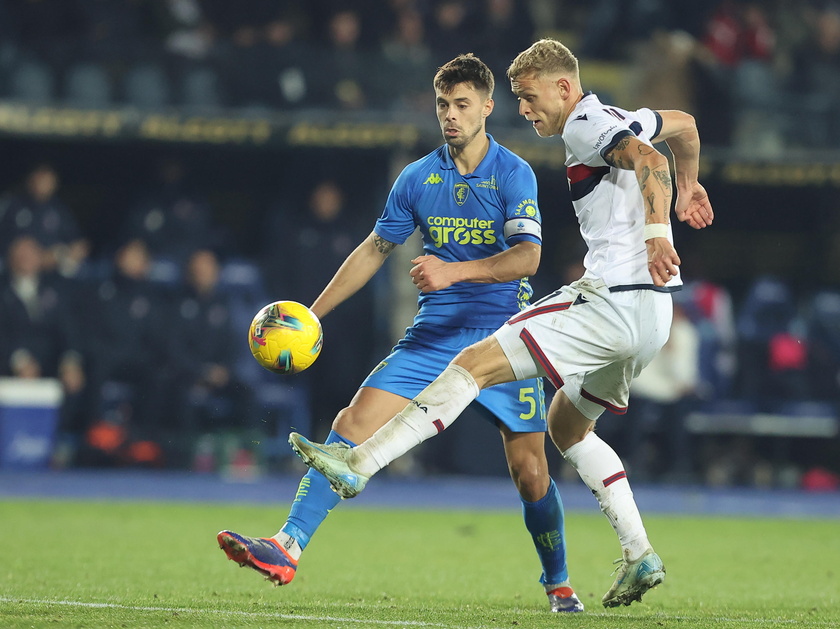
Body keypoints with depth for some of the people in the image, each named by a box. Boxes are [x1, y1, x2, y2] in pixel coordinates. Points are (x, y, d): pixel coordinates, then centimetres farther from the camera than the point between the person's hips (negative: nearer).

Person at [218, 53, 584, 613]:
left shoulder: (514, 174, -6)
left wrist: (455, 271, -34)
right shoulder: (418, 178, 6)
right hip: (434, 333, 3)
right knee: (354, 424, -14)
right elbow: (375, 249, 17)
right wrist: (312, 314, 14)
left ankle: (558, 584, 19)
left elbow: (527, 256, -19)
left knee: (530, 470, -4)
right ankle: (288, 547, -20)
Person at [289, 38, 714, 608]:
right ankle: (640, 557, 15)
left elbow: (650, 159, -25)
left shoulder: (585, 127, -7)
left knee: (476, 364, -11)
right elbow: (684, 124, 39)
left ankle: (360, 463, -16)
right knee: (567, 424, 22)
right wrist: (689, 187, 55)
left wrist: (655, 232, -36)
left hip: (612, 302, -10)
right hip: (650, 315, 10)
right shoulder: (618, 121, 21)